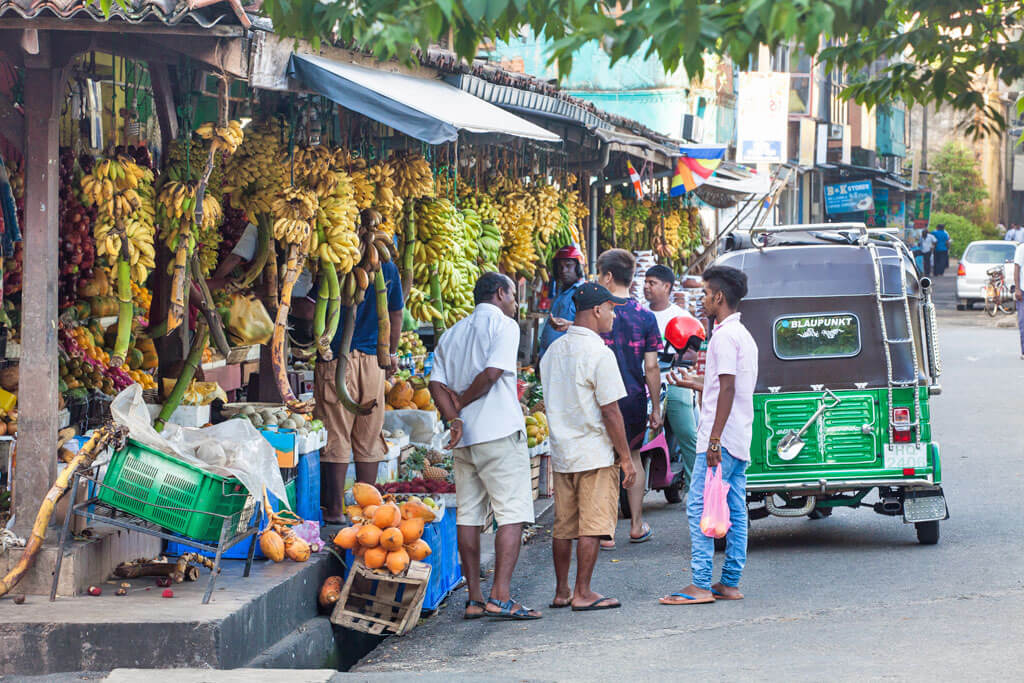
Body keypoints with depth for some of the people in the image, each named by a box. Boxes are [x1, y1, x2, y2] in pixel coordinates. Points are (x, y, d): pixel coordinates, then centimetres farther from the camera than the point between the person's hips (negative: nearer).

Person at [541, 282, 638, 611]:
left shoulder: (553, 350, 10)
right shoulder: (599, 353, -14)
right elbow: (610, 412, -15)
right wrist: (626, 457, -9)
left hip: (560, 452, 7)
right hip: (595, 454, -7)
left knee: (563, 526, 12)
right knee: (591, 525, -2)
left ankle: (561, 592, 17)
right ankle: (582, 594, 0)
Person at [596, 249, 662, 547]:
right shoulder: (646, 317, -1)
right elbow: (651, 368, -2)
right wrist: (656, 408, 6)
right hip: (635, 399, 3)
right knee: (633, 457, 19)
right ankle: (636, 526, 22)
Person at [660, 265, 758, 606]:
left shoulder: (724, 335, -13)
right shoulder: (743, 334, 18)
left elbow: (728, 389, -20)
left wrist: (714, 439, -22)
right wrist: (697, 383, 34)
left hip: (721, 437, -10)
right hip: (740, 438, 10)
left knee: (699, 506, -10)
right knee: (735, 511, 8)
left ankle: (701, 584, -13)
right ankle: (730, 583, 9)